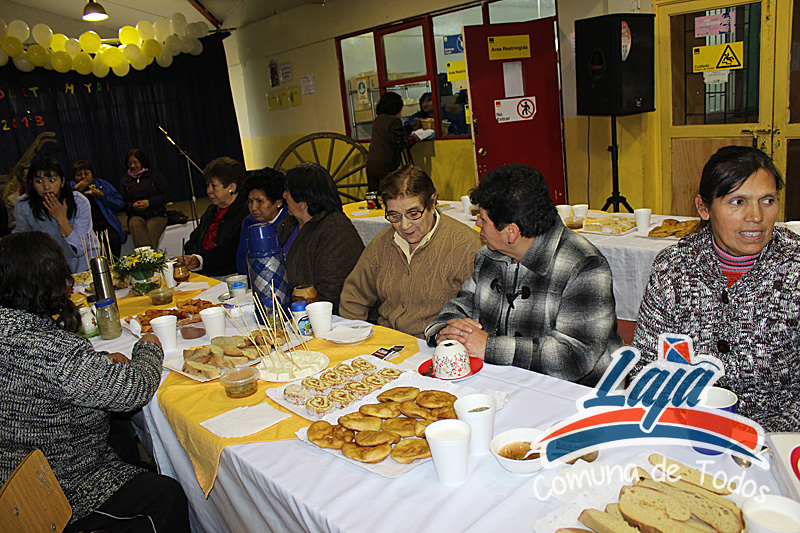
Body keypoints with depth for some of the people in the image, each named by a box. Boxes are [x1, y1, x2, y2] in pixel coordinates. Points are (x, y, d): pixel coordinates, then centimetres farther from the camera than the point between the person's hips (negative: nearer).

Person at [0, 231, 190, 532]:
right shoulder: (54, 351, -34)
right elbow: (137, 389, -26)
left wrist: (102, 364, 2)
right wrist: (148, 347, -6)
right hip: (59, 495, -9)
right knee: (168, 495, 1)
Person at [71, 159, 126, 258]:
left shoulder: (102, 184, 18)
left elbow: (120, 204, 10)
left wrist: (102, 196, -3)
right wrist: (76, 190, -6)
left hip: (105, 225, 1)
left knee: (113, 238, -31)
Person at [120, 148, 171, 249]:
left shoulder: (155, 175, 13)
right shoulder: (125, 180, 22)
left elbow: (166, 196, 5)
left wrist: (149, 202, -8)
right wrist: (132, 206, -5)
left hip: (156, 215, -1)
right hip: (135, 216, 2)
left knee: (151, 230, -35)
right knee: (135, 225, -36)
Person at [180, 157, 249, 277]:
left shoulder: (245, 212, -9)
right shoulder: (211, 211, 21)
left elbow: (231, 251, -18)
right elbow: (193, 241, 19)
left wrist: (199, 260, -23)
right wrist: (193, 257, -3)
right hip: (204, 275, 8)